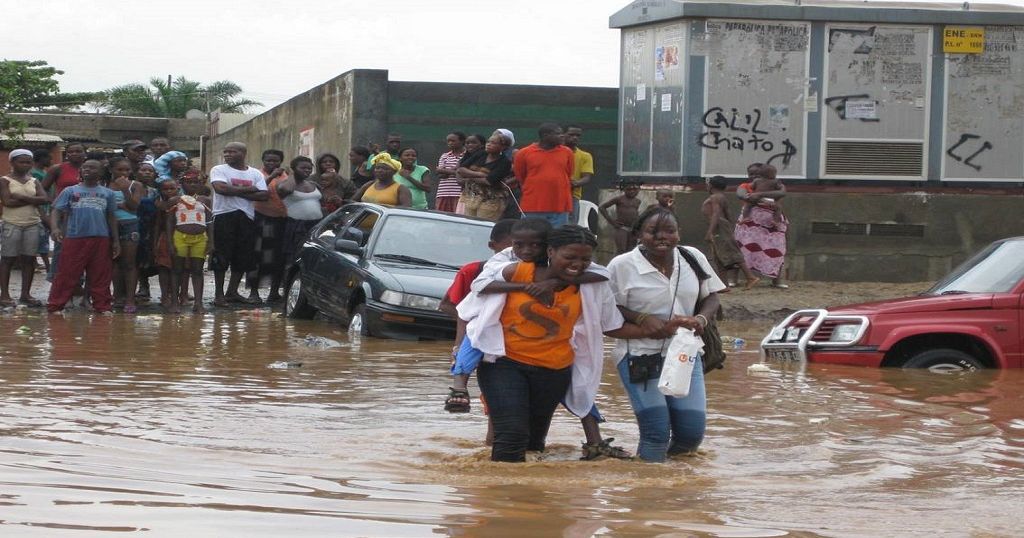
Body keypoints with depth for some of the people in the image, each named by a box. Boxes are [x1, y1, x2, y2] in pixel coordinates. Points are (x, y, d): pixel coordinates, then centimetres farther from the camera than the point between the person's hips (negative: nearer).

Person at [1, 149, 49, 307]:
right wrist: (31, 200, -9)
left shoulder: (34, 182, 12)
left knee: (29, 259, 3)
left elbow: (44, 199, -3)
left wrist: (21, 197, -11)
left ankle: (25, 294, 9)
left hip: (32, 224, 4)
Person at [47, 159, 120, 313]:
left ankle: (102, 306, 10)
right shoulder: (70, 191, 7)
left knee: (100, 277, 4)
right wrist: (55, 228, -18)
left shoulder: (107, 193, 13)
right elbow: (56, 211, 1)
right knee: (66, 274, -3)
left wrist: (116, 240, 11)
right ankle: (54, 306, 0)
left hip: (100, 238, 2)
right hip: (74, 237, -2)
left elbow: (111, 217, 16)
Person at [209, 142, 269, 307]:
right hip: (224, 215, -4)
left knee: (243, 257, 6)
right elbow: (220, 188, -17)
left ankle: (232, 292, 17)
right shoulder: (219, 170, 2)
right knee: (222, 257, -5)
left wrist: (236, 192, -11)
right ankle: (219, 294, -1)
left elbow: (264, 195, -2)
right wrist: (248, 189, -10)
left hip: (247, 217, 4)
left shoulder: (255, 174, 12)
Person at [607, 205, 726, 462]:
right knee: (656, 430, -12)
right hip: (640, 355, -4)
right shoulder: (622, 266, -9)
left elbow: (711, 297, 11)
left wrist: (701, 318, -11)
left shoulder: (694, 258, 3)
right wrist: (642, 319, -21)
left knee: (692, 431, -1)